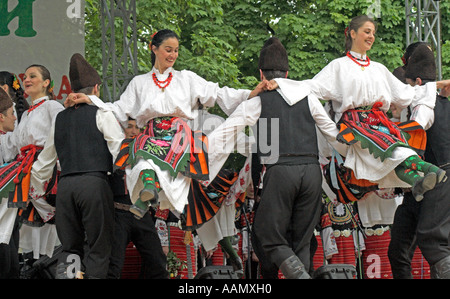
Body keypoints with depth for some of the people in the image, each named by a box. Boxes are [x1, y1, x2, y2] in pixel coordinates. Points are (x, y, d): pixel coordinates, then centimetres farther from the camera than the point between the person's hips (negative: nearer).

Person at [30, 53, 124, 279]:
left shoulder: (60, 118, 18)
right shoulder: (101, 114, 4)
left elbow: (44, 161, 24)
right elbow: (120, 150, -3)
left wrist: (38, 191, 36)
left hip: (65, 184, 4)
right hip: (94, 182, -4)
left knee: (70, 246, 11)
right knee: (99, 246, -1)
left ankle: (65, 269, -12)